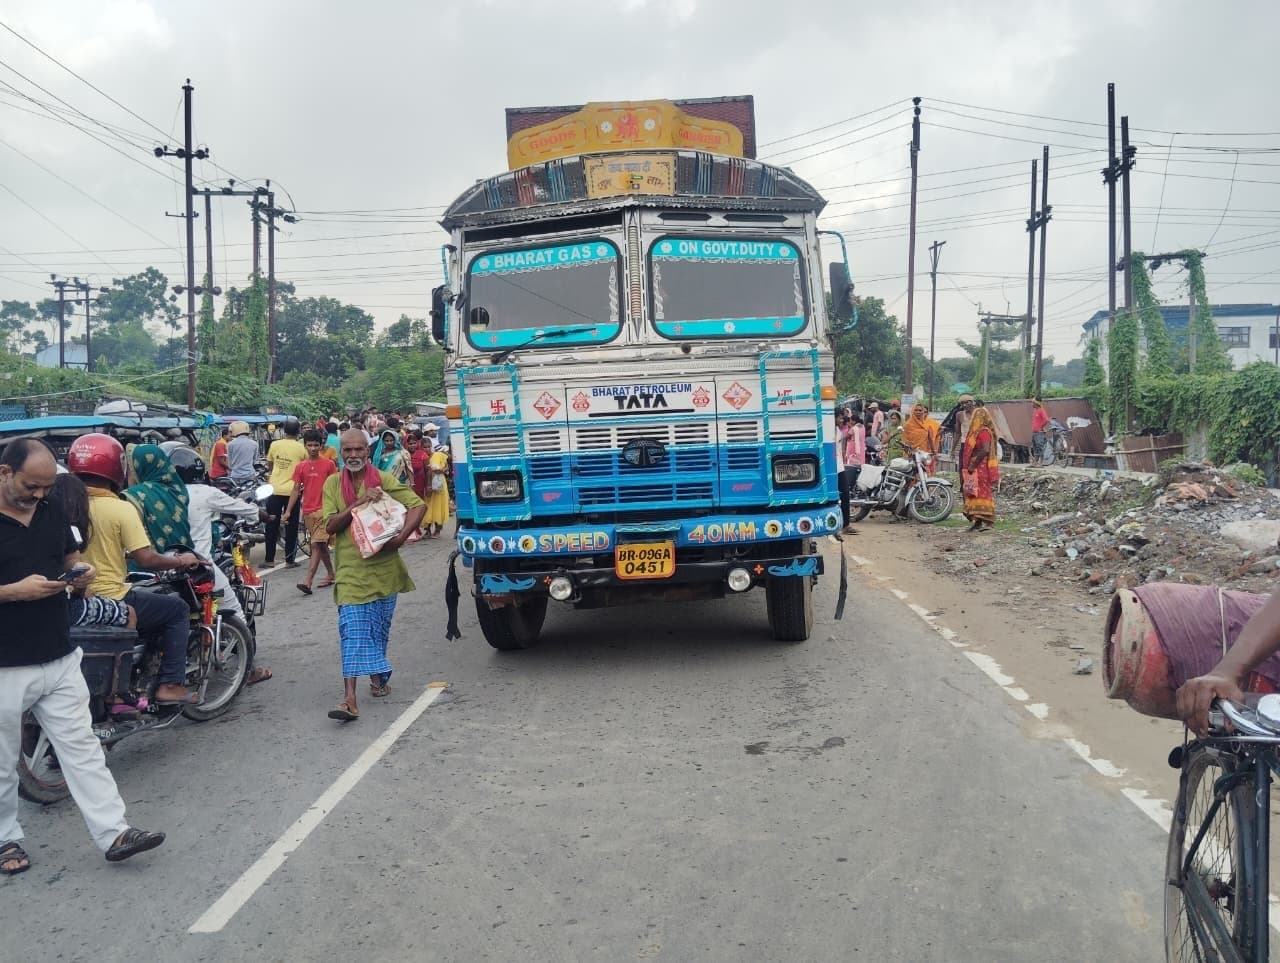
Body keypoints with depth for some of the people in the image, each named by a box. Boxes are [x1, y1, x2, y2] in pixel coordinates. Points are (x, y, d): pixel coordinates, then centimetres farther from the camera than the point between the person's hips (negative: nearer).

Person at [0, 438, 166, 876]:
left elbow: (71, 556, 19)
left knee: (82, 748, 6)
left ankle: (113, 832, 8)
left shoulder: (52, 512, 7)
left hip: (60, 659, 5)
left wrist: (81, 571, -4)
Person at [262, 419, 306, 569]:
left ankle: (269, 560, 11)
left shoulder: (275, 445, -2)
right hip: (292, 491, -2)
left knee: (272, 526, 9)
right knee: (291, 527, 7)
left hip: (275, 489, 2)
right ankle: (290, 560, 9)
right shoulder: (301, 448, -7)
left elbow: (269, 465, 12)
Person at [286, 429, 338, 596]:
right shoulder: (300, 466, 8)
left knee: (316, 545, -12)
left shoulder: (329, 464, -1)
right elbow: (296, 490, 10)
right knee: (321, 545, 14)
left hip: (323, 509, -5)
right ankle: (331, 575, 27)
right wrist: (288, 511, 4)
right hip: (308, 511, 5)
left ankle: (308, 581, -17)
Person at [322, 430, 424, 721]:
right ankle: (350, 699, -15)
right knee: (352, 632, -9)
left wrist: (401, 537, -18)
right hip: (350, 569, -1)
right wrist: (358, 503, -18)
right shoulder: (333, 484, 4)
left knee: (379, 629, 13)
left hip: (384, 567, 1)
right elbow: (330, 525, -4)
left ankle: (377, 676, 36)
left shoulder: (385, 480, 1)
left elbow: (418, 505, -4)